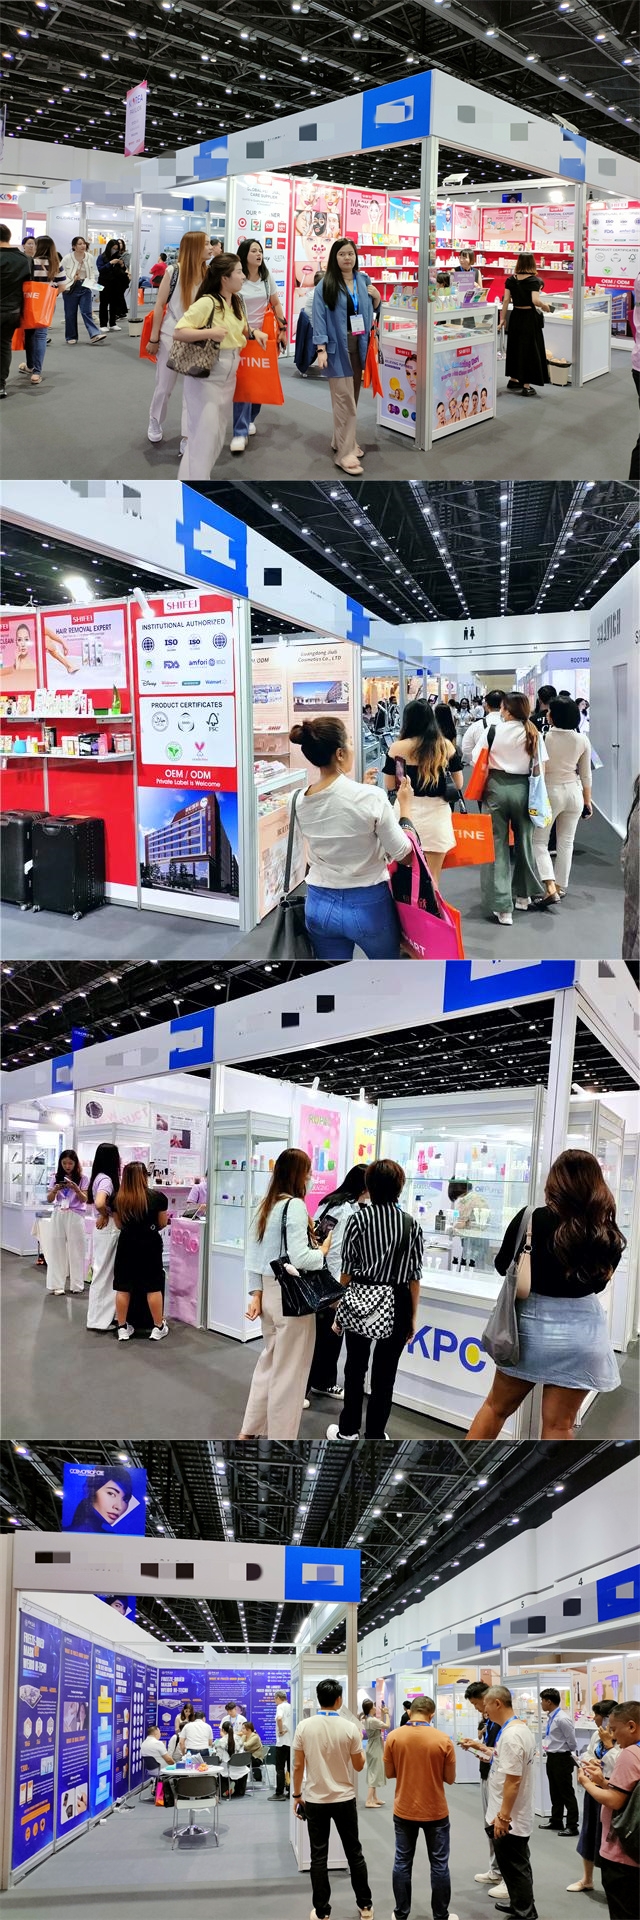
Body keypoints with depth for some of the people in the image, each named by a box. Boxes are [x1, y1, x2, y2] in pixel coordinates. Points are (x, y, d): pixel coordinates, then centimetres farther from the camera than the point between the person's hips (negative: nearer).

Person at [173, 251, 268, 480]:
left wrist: (253, 332, 4)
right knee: (203, 433, -9)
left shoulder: (236, 302, 8)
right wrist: (209, 332, -32)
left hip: (228, 377, 9)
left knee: (217, 435, 14)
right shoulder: (206, 303, -18)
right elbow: (179, 331, -21)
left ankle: (200, 474, 26)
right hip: (205, 377, -9)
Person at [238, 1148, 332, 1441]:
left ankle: (249, 1431, 28)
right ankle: (281, 1441, 13)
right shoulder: (295, 1206, -17)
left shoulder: (266, 1206, 9)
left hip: (269, 1291, 9)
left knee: (269, 1362, 21)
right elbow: (299, 1258, -23)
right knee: (289, 1371, 3)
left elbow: (255, 1254, 11)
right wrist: (322, 1251, -5)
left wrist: (256, 1293, 12)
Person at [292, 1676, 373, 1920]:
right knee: (354, 1853, 13)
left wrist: (296, 1794, 9)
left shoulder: (304, 1727, -8)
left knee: (319, 1857, 6)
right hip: (344, 1799, 0)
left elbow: (298, 1765, -4)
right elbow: (359, 1765, 0)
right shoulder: (349, 1728, -10)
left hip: (315, 1799, 0)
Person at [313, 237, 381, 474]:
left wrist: (377, 298, -1)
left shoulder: (364, 280, 9)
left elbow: (372, 311, 21)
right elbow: (319, 317, -10)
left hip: (359, 346, 6)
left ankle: (342, 441, 26)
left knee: (352, 397, 12)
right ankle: (345, 453, -11)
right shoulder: (325, 284, -7)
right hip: (337, 348, -6)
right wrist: (321, 348, -18)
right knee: (344, 399, -10)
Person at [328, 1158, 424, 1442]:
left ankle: (348, 1431, 24)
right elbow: (414, 1276, -1)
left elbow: (347, 1270, -5)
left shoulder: (358, 1219, -7)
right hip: (397, 1302, 0)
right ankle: (375, 1436, 15)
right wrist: (412, 1317, 8)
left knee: (355, 1367, 15)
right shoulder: (411, 1225, -4)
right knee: (385, 1373, 8)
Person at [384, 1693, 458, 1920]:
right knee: (439, 1864, 10)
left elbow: (389, 1773, 1)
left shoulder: (393, 1737, -9)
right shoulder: (443, 1740, -13)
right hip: (435, 1812, -2)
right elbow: (450, 1779, -5)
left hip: (404, 1811, 2)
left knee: (402, 1863, 12)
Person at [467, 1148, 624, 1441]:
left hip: (531, 1325, 0)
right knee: (559, 1424, 8)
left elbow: (502, 1265, 0)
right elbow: (598, 1284, 7)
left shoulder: (532, 1219, -14)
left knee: (497, 1406, 17)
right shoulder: (608, 1236, -8)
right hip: (581, 1331, 1)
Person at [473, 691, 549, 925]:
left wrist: (482, 788, 9)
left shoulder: (494, 731, -7)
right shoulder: (533, 734, -1)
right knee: (523, 842, 19)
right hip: (523, 789, 2)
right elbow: (539, 767, 0)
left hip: (496, 788, -2)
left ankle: (502, 907, 0)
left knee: (497, 845, 3)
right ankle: (522, 895, 34)